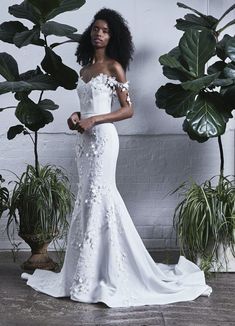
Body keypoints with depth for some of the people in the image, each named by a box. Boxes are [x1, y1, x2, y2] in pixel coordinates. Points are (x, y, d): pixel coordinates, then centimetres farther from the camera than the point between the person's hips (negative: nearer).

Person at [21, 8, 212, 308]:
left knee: (99, 196, -8)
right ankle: (89, 271, 16)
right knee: (87, 198, 8)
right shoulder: (85, 68, 17)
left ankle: (103, 274, -1)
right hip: (85, 139, 7)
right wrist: (76, 117, 1)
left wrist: (92, 120, -15)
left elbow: (127, 110, -7)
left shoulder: (114, 66, -3)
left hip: (103, 137, -7)